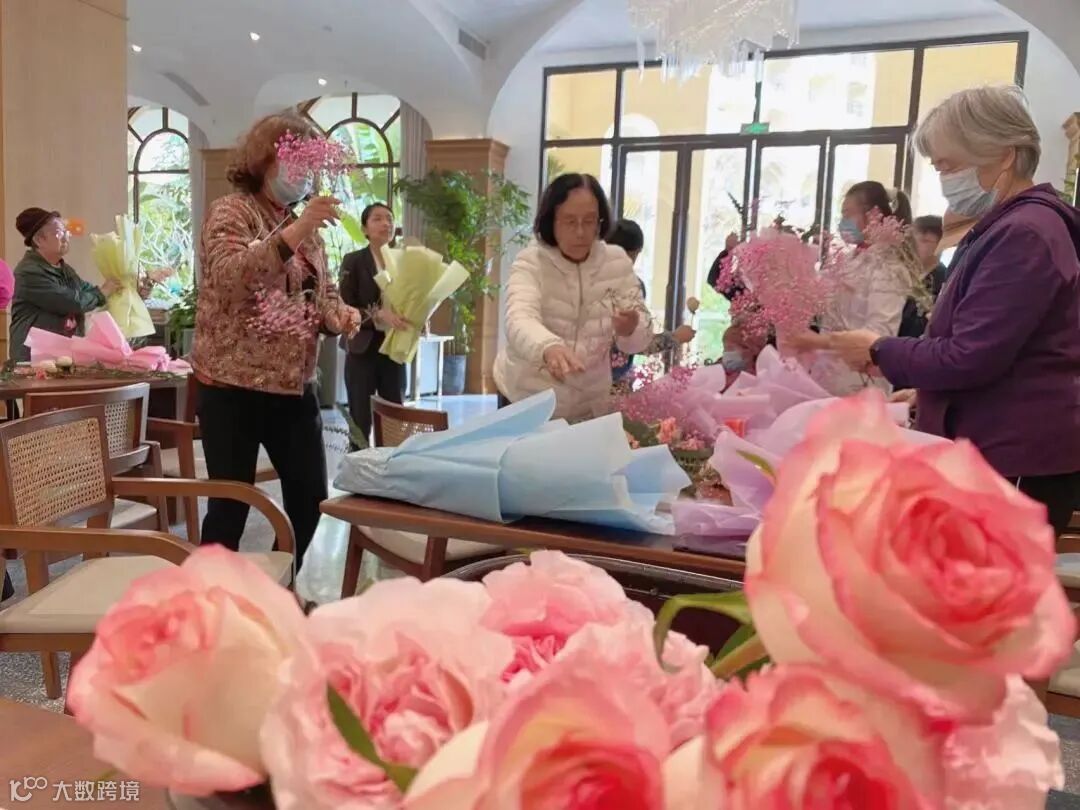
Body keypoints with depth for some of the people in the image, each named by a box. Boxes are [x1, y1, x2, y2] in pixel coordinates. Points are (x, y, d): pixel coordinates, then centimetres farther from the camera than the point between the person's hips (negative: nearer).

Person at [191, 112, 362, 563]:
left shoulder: (305, 227, 15)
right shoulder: (231, 212, -6)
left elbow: (322, 291, 20)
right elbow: (227, 278, -24)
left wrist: (337, 315, -4)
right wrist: (293, 234, -35)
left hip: (294, 385, 7)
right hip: (233, 386, -7)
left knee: (310, 498, 10)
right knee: (231, 505, -2)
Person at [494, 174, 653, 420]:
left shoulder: (617, 262, -5)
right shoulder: (530, 263, -16)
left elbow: (640, 339, -8)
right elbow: (519, 321, -34)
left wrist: (631, 329, -32)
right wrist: (549, 347, -56)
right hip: (526, 404, -3)